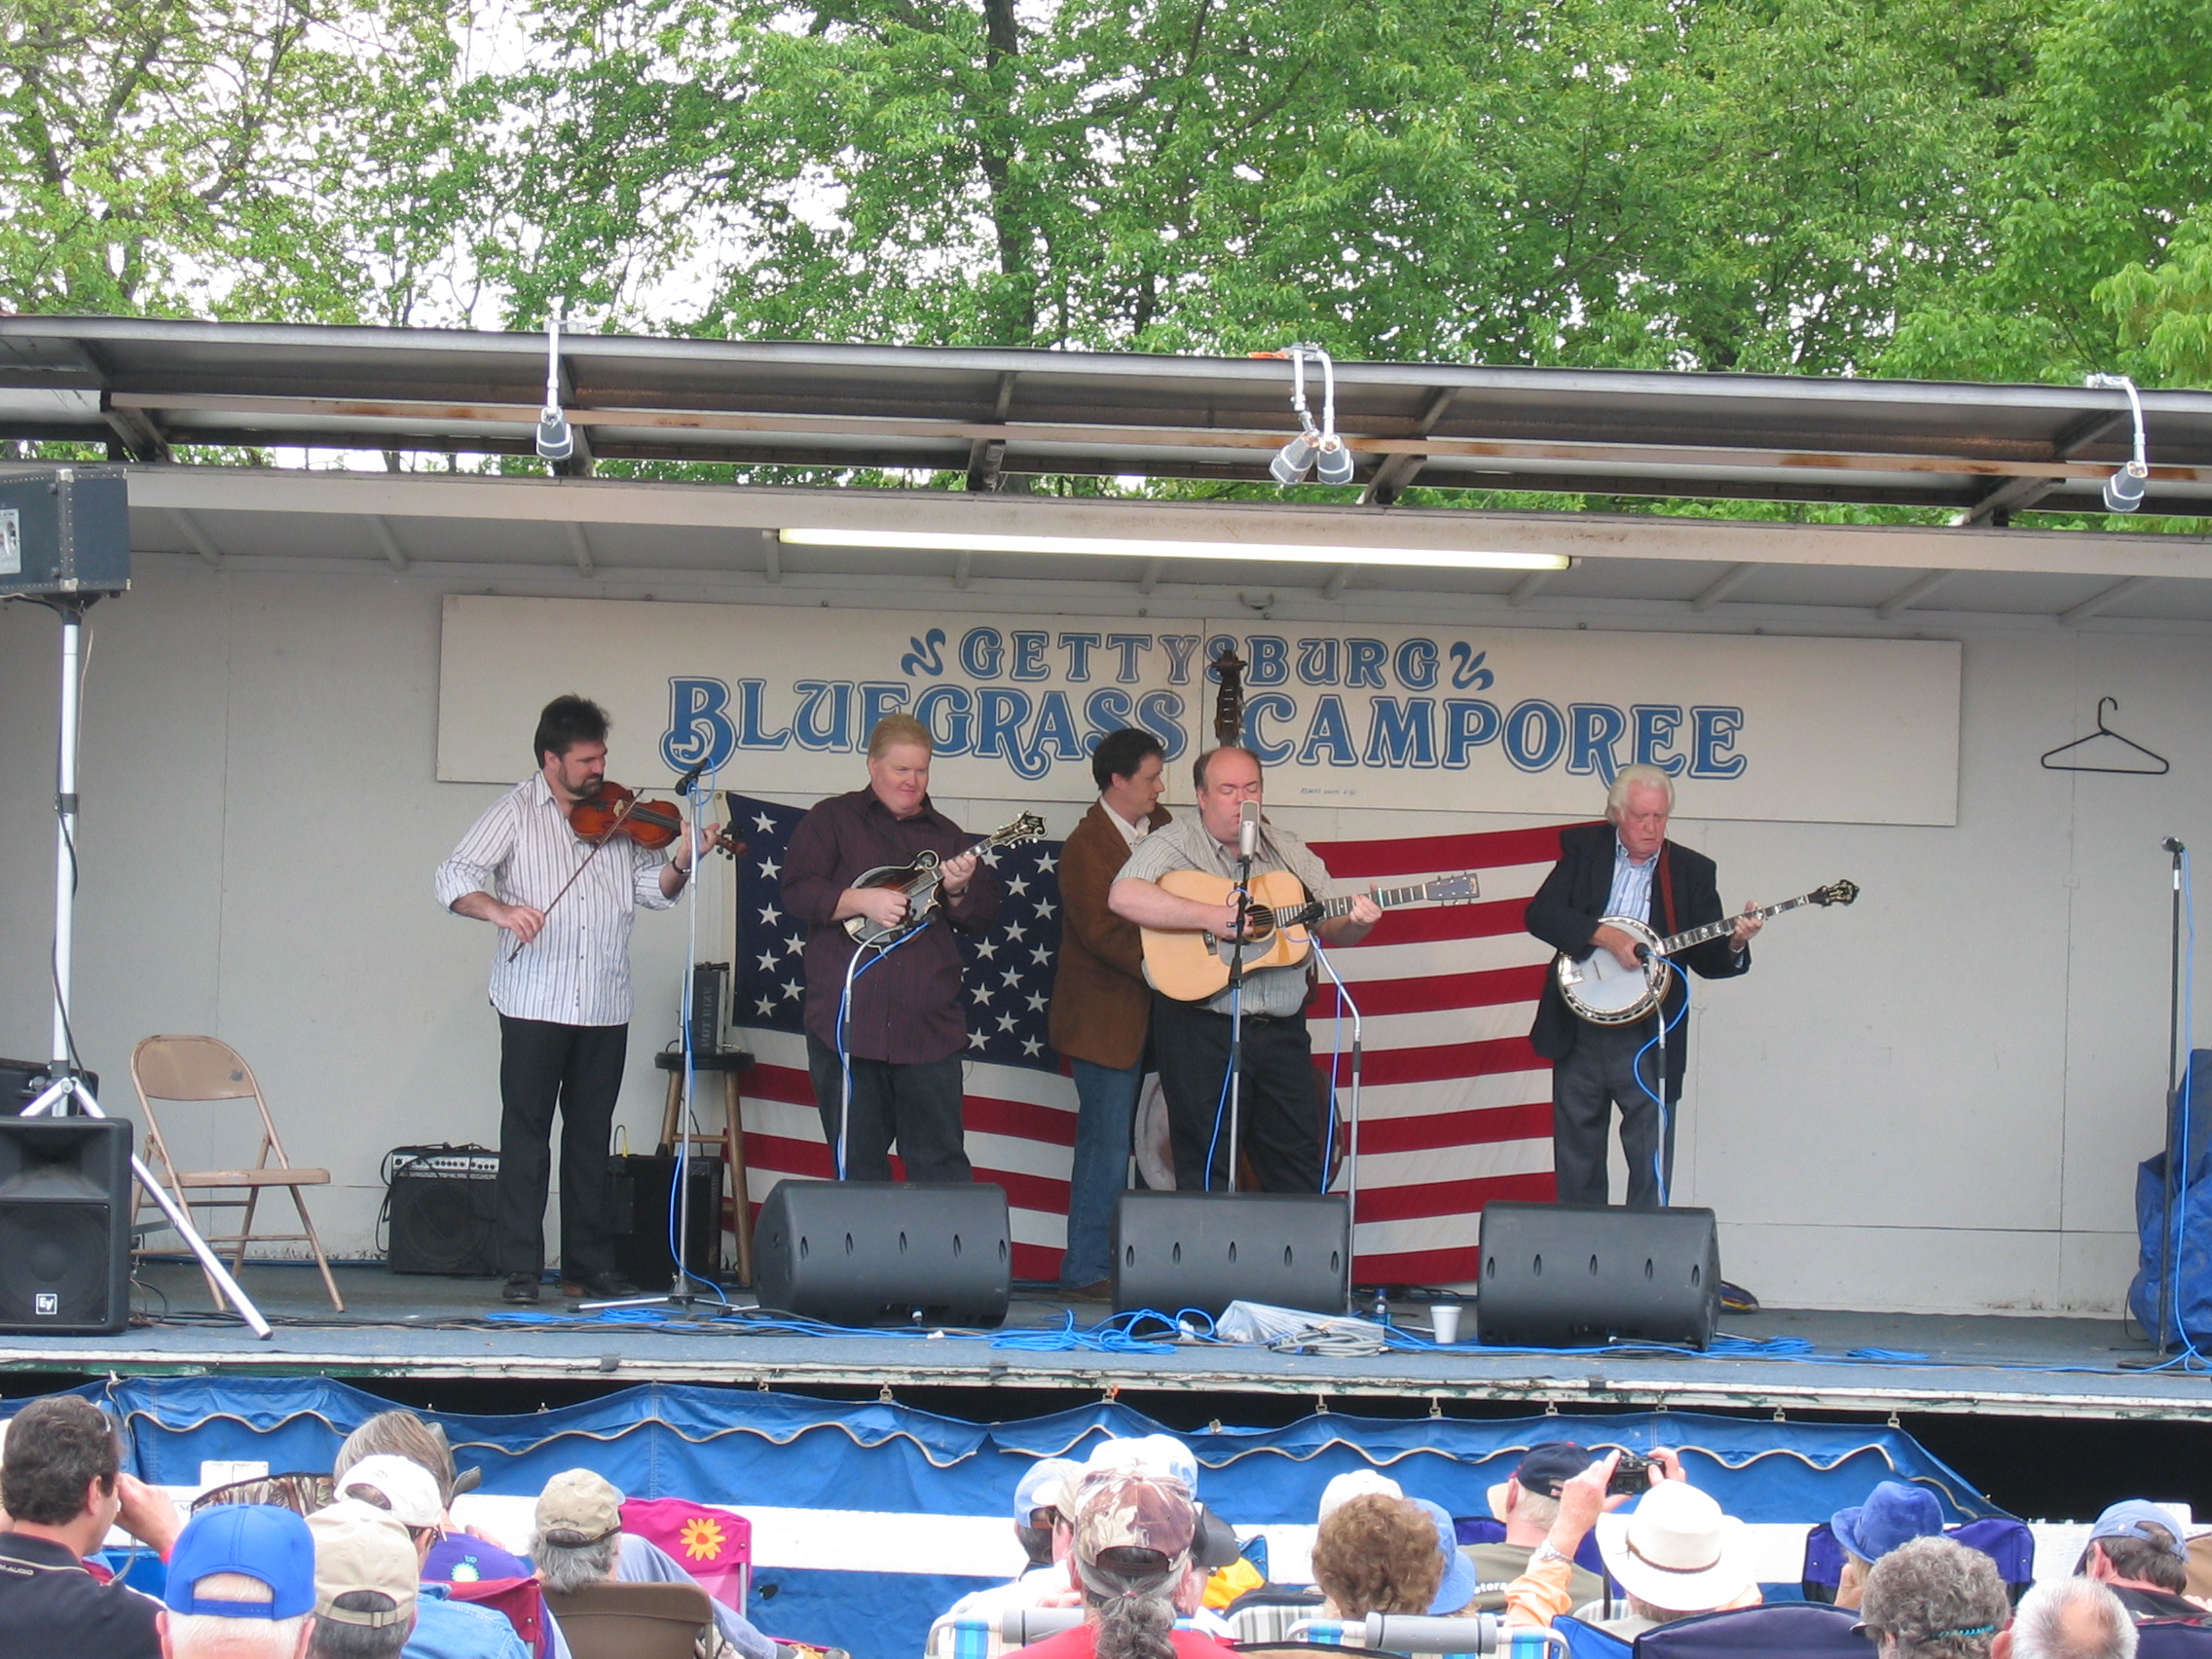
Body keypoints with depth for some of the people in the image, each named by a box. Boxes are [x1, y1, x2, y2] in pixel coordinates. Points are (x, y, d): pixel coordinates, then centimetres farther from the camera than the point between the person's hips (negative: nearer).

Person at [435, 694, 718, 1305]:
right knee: (526, 1135, -2)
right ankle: (521, 1271, 1)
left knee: (592, 1139, 9)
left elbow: (652, 888, 5)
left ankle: (590, 1267, 14)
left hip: (605, 1010, 3)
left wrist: (679, 863, -16)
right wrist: (499, 910, -25)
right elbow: (454, 880, -6)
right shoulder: (517, 812, 1)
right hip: (533, 1006, -3)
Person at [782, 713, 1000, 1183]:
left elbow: (983, 917, 12)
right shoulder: (832, 820, 8)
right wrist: (862, 901, -17)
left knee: (941, 1163, -2)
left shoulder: (946, 835, 16)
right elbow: (797, 892, -4)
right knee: (857, 1165, 4)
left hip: (929, 1028, 2)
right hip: (846, 1022, -2)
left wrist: (959, 890, -8)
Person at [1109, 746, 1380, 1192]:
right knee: (1207, 1172, 0)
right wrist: (1212, 917, -24)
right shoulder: (1175, 845, -3)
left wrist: (1356, 921, -11)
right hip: (1202, 1032, -5)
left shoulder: (1290, 851, 13)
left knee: (1301, 1174, 8)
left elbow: (1333, 927, 13)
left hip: (1282, 1032, 5)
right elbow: (1124, 897, -21)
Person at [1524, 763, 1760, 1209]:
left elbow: (1707, 959, 4)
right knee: (1576, 1163, 10)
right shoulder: (1583, 849, 4)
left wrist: (1734, 944, -18)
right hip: (1577, 1034, 1)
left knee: (1652, 1166, -6)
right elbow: (1539, 914, -9)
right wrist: (1605, 936, -20)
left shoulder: (1691, 871, 4)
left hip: (1647, 1041, -1)